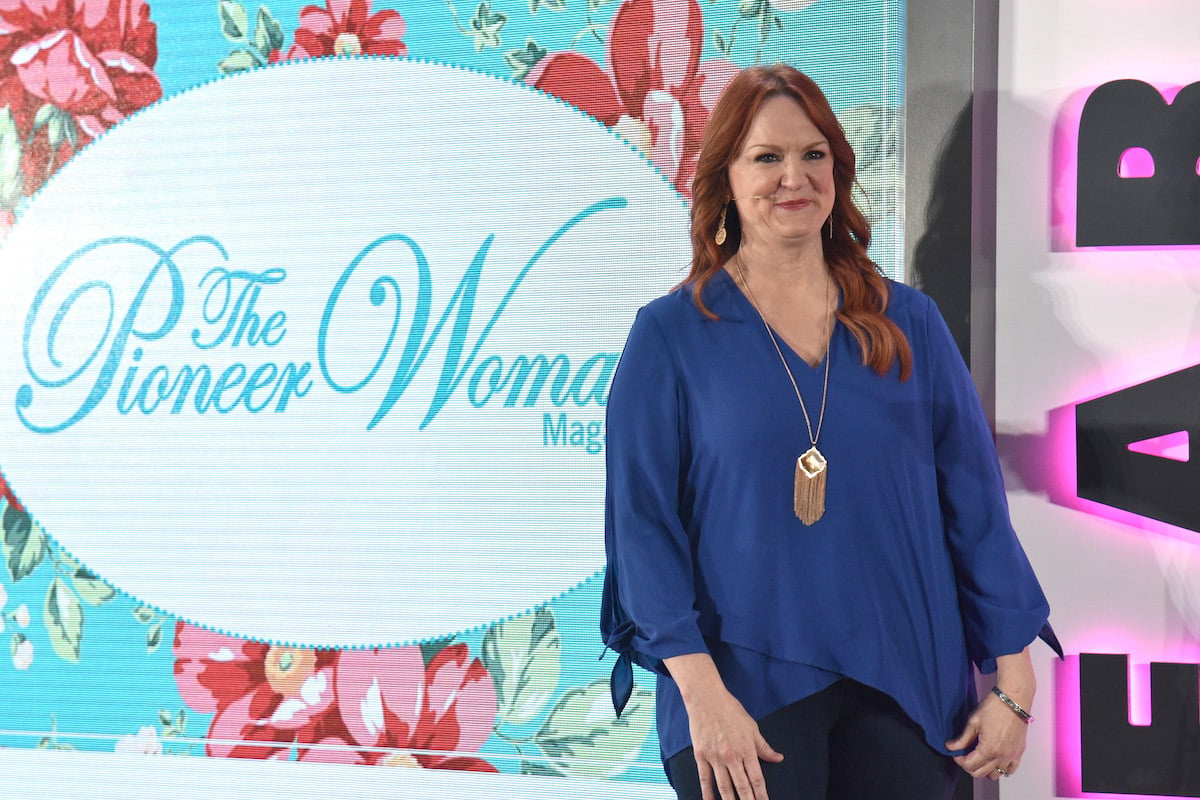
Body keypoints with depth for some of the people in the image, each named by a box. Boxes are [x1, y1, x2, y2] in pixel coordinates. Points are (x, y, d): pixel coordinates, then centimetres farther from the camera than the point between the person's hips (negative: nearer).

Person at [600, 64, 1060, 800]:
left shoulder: (910, 323, 6)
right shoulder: (670, 336, -1)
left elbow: (977, 507, 5)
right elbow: (642, 525, -6)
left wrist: (1013, 685, 1)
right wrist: (702, 696, -15)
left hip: (904, 692, 3)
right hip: (750, 698, -2)